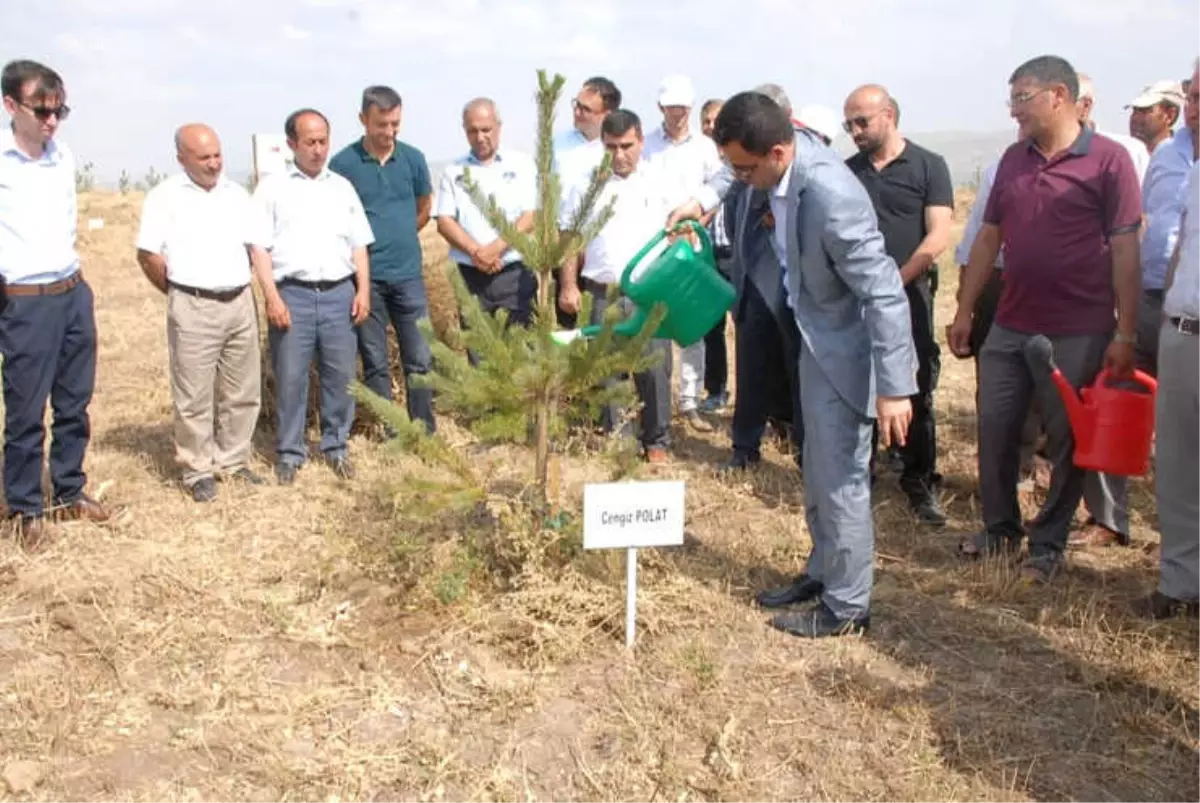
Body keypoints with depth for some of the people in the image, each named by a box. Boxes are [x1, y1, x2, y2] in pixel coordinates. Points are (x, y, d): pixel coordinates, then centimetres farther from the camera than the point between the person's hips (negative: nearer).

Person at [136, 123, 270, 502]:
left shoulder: (236, 194, 11)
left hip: (240, 303, 5)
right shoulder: (165, 196, -3)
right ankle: (198, 470, 13)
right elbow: (148, 254, -7)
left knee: (243, 392, 11)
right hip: (193, 308, -5)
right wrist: (177, 293, 1)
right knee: (194, 396, 2)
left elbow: (258, 248, 9)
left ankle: (233, 462, 24)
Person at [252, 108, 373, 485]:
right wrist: (272, 297, -10)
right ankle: (289, 453, 13)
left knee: (340, 375, 6)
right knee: (290, 378, 1)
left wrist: (363, 290, 3)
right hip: (292, 294, -3)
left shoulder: (342, 187, 15)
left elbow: (359, 245, 14)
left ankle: (336, 446, 19)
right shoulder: (272, 187, 4)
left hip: (339, 293, 3)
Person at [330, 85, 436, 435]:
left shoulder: (413, 158, 3)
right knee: (375, 363, 6)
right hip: (366, 277, -2)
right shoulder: (343, 163, -5)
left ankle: (426, 433, 14)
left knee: (421, 359, 3)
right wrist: (363, 247, 4)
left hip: (408, 274, 2)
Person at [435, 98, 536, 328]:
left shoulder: (521, 165, 5)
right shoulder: (454, 172, 10)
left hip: (515, 273, -2)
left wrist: (495, 248, -16)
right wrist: (475, 252, -14)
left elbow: (531, 217, -4)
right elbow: (444, 222, 2)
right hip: (471, 276, 2)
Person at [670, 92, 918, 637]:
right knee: (818, 472, 20)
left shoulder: (832, 199, -33)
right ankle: (823, 572, 37)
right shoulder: (783, 148, -8)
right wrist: (704, 201, 9)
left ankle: (846, 607, 16)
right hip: (814, 336, 9)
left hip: (846, 344, -9)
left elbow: (884, 292, -29)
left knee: (840, 479, 0)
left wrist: (893, 388, -29)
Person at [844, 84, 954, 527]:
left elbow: (938, 237, -8)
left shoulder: (928, 166, 0)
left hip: (908, 297, -3)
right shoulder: (847, 171, 10)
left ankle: (921, 484, 14)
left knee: (916, 394, 2)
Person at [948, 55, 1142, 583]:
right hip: (1010, 326, 5)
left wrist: (1125, 333, -12)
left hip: (1077, 333, -5)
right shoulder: (1014, 159, 9)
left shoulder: (1108, 160, -8)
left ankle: (1049, 543, 22)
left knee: (1067, 441, 7)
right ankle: (1001, 527, 28)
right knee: (994, 430, 10)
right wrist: (965, 311, 11)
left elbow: (1125, 250, -9)